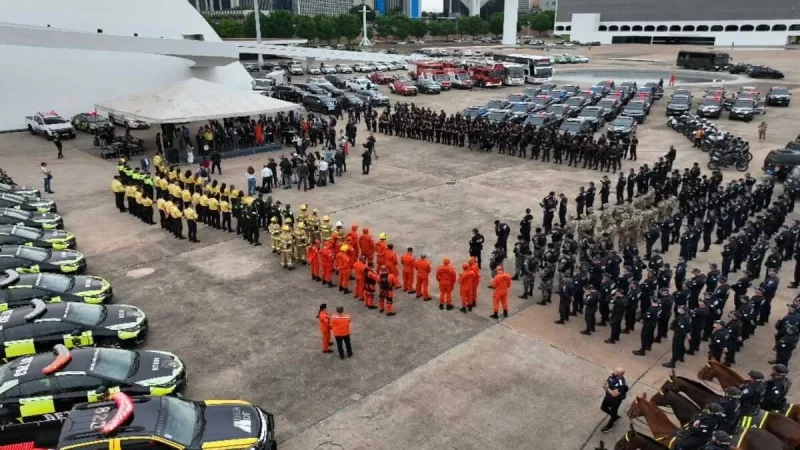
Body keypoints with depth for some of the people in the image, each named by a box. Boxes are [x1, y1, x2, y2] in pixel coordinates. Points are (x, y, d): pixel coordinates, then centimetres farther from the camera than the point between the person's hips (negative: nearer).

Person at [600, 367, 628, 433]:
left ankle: (609, 426, 42)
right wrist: (606, 386, -18)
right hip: (608, 396, 8)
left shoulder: (621, 384, -37)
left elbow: (614, 394, -35)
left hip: (616, 400, -8)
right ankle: (615, 417, 49)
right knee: (603, 408, 24)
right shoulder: (613, 376, -14)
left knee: (613, 413, 17)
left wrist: (607, 388, -27)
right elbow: (607, 382, 2)